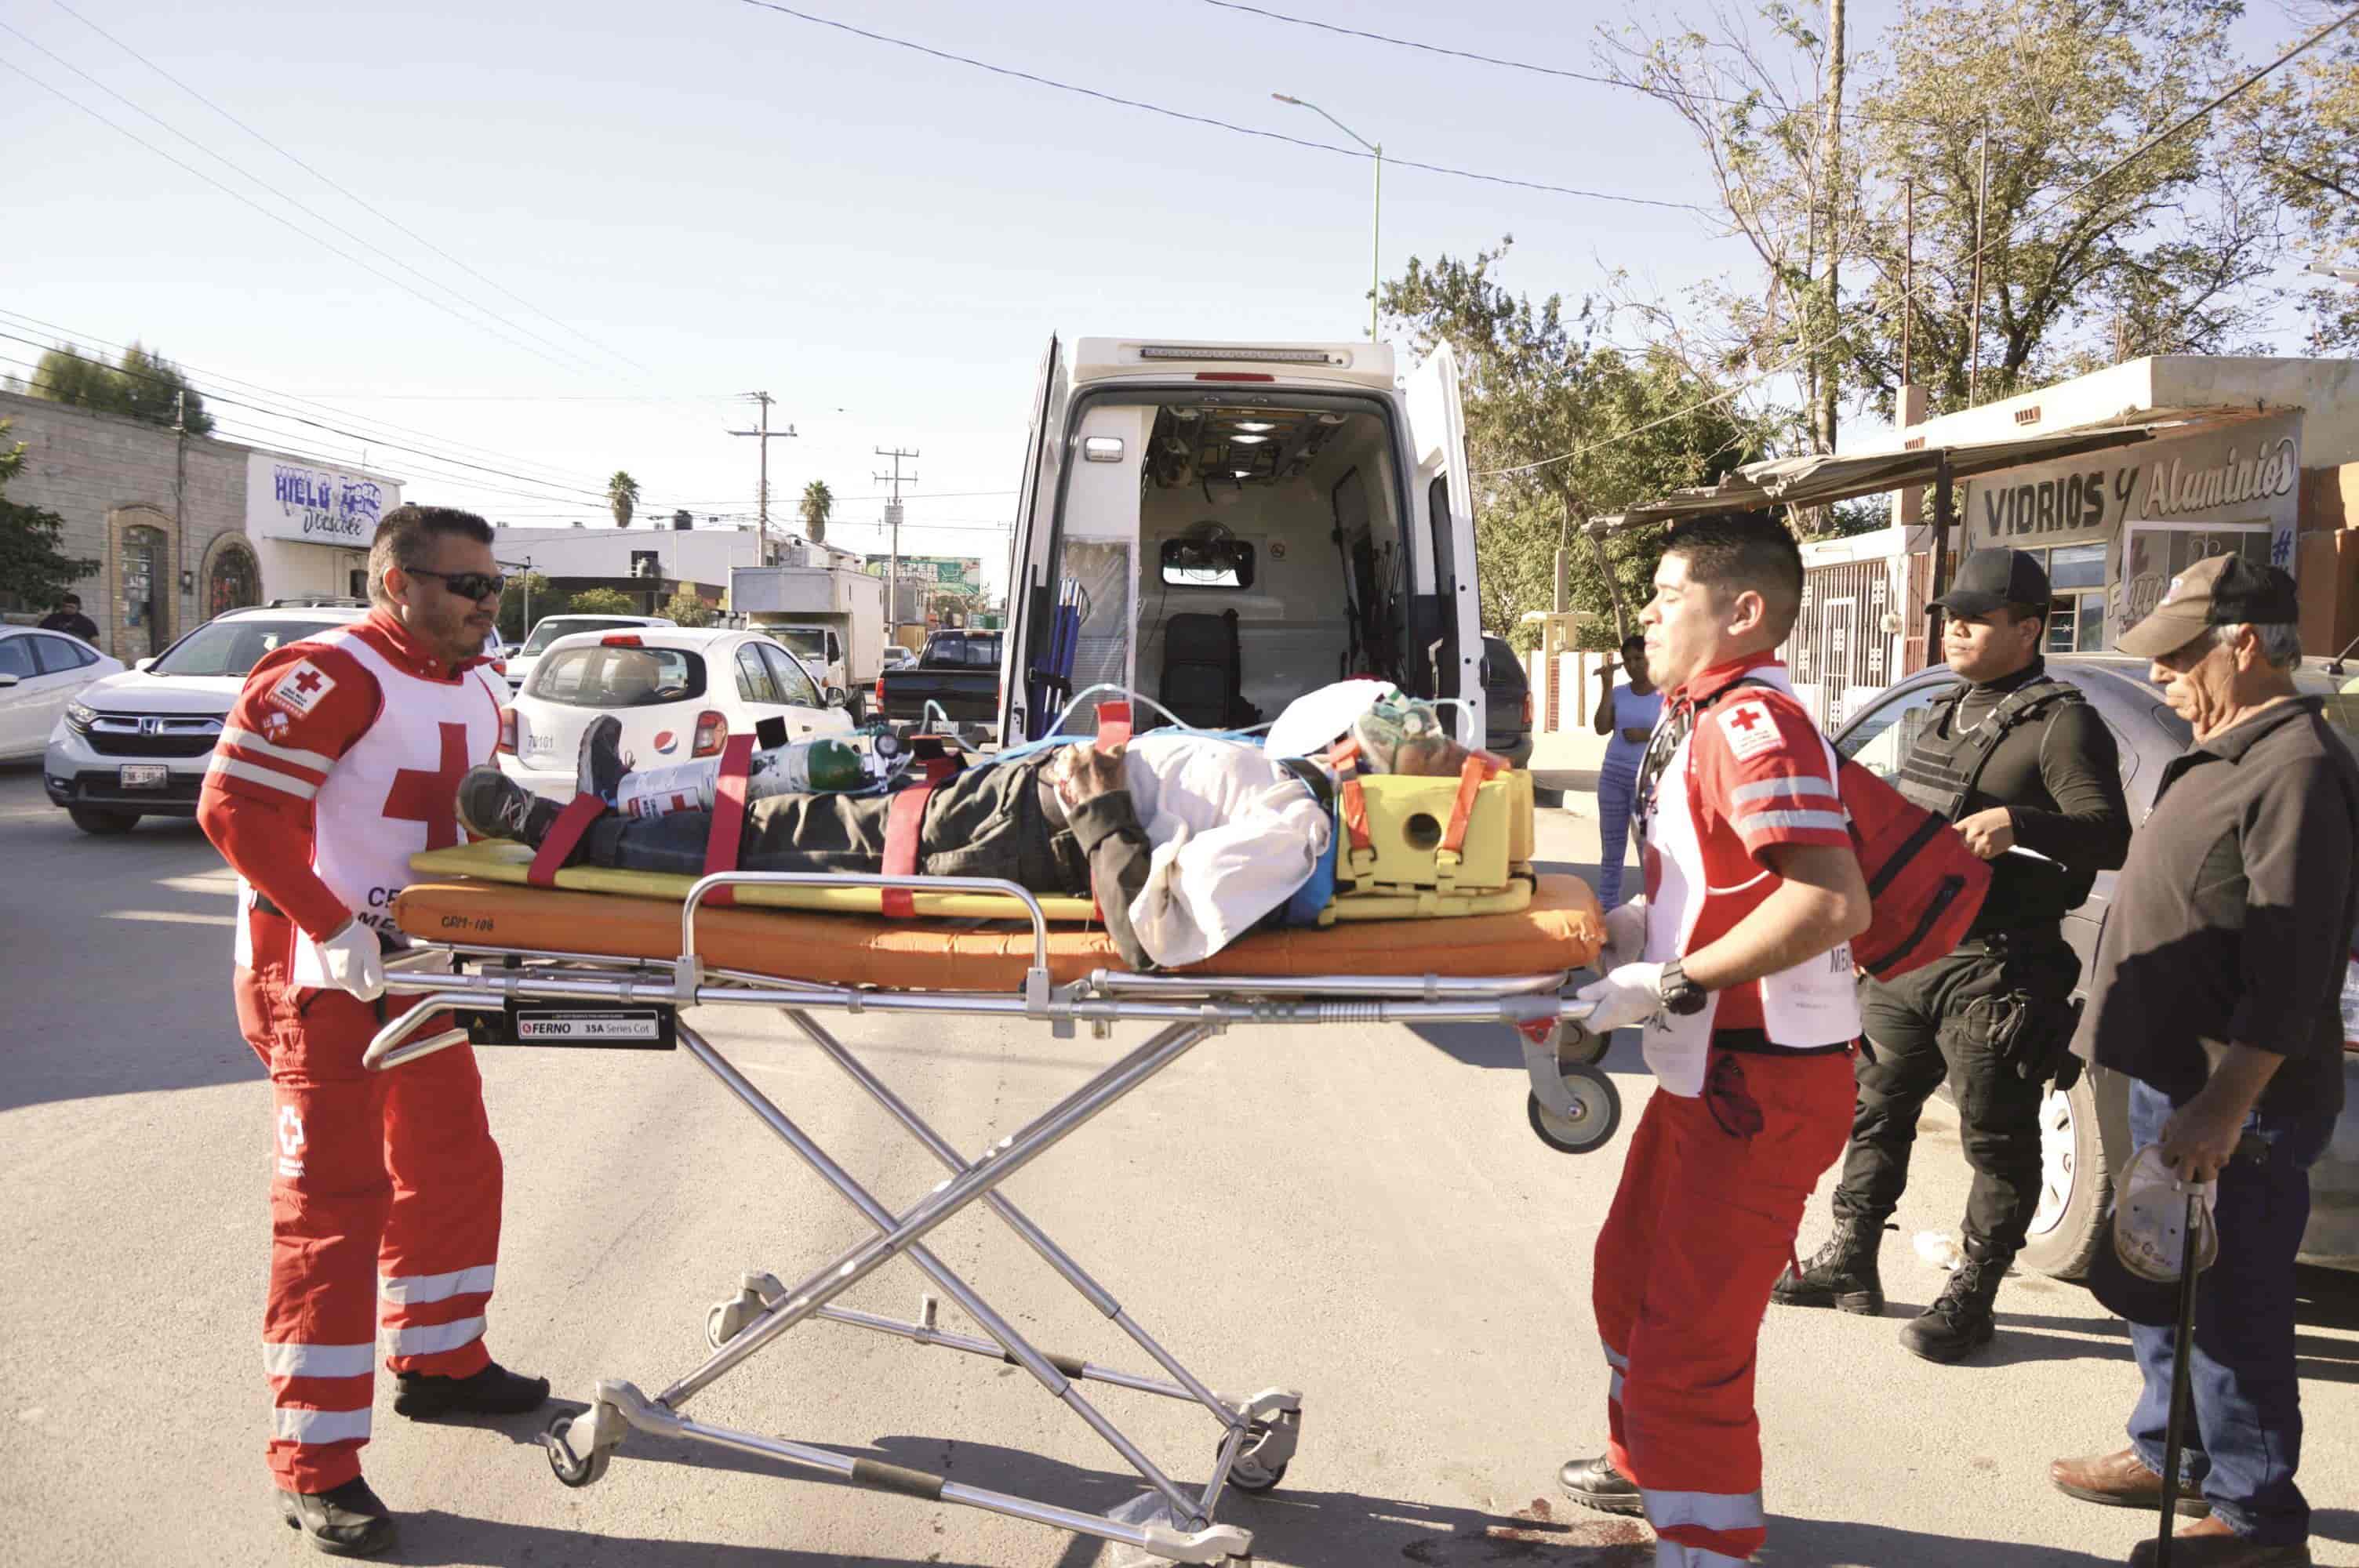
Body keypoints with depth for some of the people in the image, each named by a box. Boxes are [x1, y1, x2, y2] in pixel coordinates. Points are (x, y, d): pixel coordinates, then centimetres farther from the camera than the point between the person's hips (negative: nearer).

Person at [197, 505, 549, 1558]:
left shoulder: (475, 693, 10)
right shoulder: (329, 677, -19)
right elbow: (234, 807, -25)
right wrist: (338, 930, -28)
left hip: (417, 967, 9)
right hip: (320, 978, -9)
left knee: (453, 1167, 18)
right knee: (334, 1205, -6)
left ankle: (437, 1361, 39)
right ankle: (314, 1467, 3)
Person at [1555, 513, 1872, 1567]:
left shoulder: (1752, 723, -21)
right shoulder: (1700, 719, 11)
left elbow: (1831, 899, -31)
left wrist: (1673, 983, -27)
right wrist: (1634, 925, 4)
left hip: (1764, 1084, -11)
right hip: (1708, 1069, 11)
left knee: (1691, 1342, -6)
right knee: (1631, 1278, 27)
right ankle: (1645, 1464, 49)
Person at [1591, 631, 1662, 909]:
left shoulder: (1667, 695, -2)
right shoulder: (1618, 693, 8)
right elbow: (1601, 728, -3)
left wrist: (1647, 734, -16)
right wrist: (1607, 688, -6)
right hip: (1612, 776, 4)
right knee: (1611, 850, 7)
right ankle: (1605, 911, 12)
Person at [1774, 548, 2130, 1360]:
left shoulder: (2061, 724, -10)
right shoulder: (1949, 716, 17)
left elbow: (2111, 835, -20)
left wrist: (2017, 823, -35)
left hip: (1992, 972, -9)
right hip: (1904, 956, 9)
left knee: (1997, 1141, 2)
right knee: (1875, 1111, 16)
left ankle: (1970, 1299, 13)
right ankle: (1850, 1263, 29)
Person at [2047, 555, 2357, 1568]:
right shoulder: (2222, 756, 14)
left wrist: (2220, 1108, -27)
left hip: (2236, 1105, -10)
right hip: (2174, 1077, 10)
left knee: (2231, 1310, 0)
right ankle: (2169, 1452, 37)